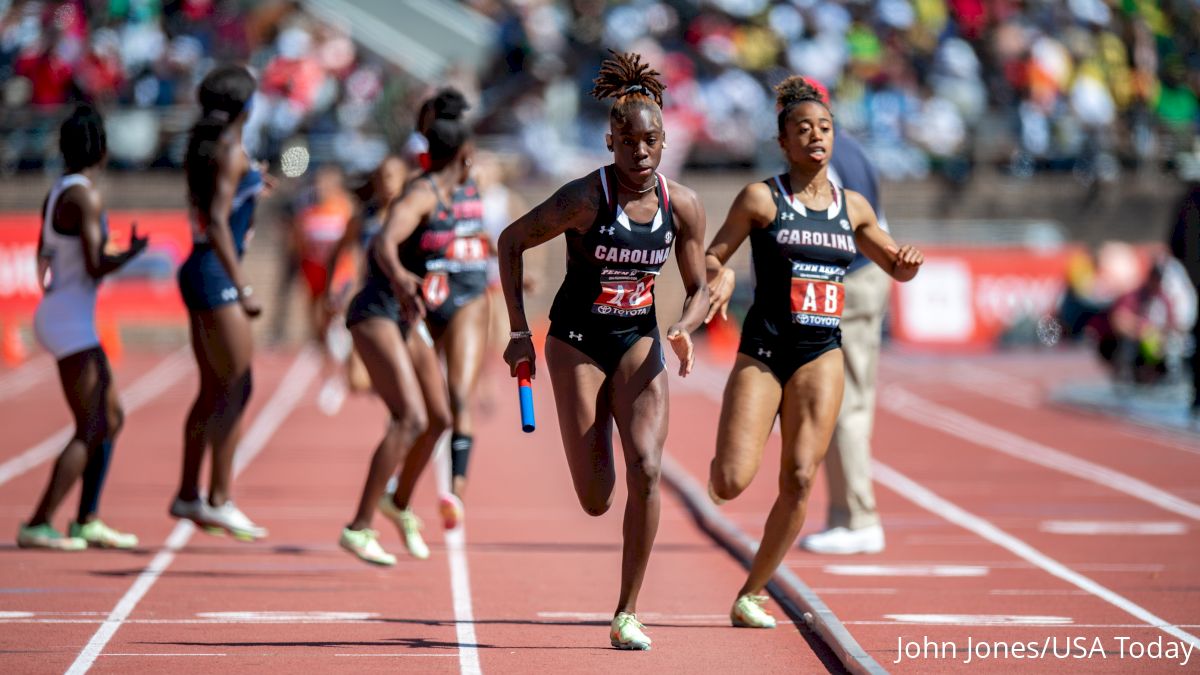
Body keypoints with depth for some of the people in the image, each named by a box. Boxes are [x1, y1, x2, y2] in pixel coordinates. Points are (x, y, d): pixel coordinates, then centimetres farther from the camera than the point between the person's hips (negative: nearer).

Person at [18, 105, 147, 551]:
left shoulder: (56, 193, 12)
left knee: (112, 418, 14)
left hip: (57, 314, 10)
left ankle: (87, 521, 17)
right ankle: (37, 526, -13)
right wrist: (133, 252, -4)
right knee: (90, 431, -9)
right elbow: (96, 266, -18)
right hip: (71, 322, -10)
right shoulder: (85, 196, -15)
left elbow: (43, 264, 16)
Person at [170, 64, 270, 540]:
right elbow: (217, 222, -22)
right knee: (236, 389, -7)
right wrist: (243, 289, -22)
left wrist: (251, 189, 35)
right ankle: (220, 500, -8)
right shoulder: (231, 152, -14)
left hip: (198, 270, 9)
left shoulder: (201, 148, 12)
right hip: (216, 274, -9)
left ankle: (188, 495, 19)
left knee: (213, 390, 14)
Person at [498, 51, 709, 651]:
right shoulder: (584, 198, -17)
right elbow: (510, 242, -7)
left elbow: (698, 291, 3)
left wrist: (684, 328, -19)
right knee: (596, 501, -4)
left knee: (646, 470, -18)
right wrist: (519, 331, -10)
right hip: (577, 341, -2)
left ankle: (627, 613, -8)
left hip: (639, 340, 2)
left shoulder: (682, 206, -7)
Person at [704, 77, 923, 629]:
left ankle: (752, 594, 7)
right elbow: (709, 257, 2)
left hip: (822, 356, 3)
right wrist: (720, 276, -21)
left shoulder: (852, 206, 11)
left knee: (799, 480, -7)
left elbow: (895, 267, 22)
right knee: (731, 484, -13)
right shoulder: (761, 199, 0)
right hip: (763, 352, -3)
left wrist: (909, 262, -1)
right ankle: (721, 467, 26)